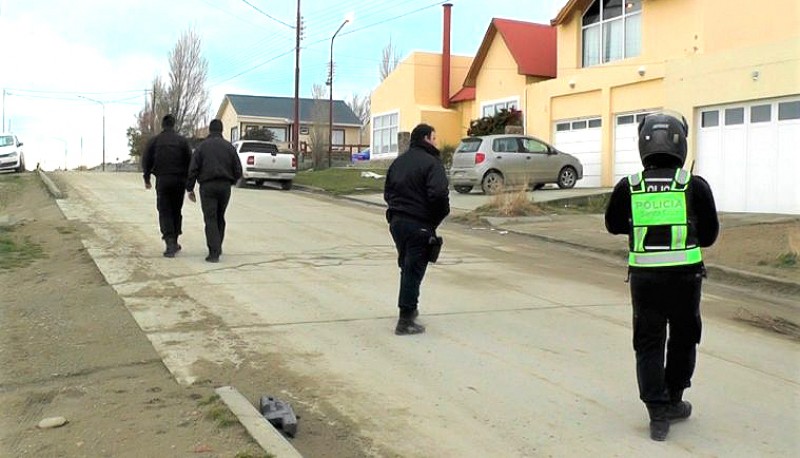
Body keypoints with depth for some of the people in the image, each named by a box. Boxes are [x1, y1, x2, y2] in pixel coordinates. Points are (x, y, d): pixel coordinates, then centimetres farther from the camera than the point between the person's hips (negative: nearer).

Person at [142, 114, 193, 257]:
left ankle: (170, 243, -14)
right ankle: (174, 242, 18)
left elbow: (146, 161, 3)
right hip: (179, 181, 1)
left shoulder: (154, 141, 1)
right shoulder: (182, 141, 1)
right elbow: (189, 161, -1)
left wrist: (147, 179, 17)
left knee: (164, 212, 1)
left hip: (162, 181, -1)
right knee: (176, 211, 13)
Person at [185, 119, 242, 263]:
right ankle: (218, 247, 26)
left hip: (207, 186, -3)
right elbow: (238, 170, 4)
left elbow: (193, 170, -4)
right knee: (220, 217, 17)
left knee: (210, 219, -3)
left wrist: (190, 189, 3)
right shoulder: (229, 147, 6)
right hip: (225, 186, 3)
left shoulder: (202, 146, 0)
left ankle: (214, 252, -12)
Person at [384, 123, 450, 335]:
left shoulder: (399, 161, 14)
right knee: (414, 270, -3)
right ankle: (405, 321, -2)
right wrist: (439, 216, -9)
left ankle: (409, 308, 32)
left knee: (406, 267, 21)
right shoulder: (431, 163, -11)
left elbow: (387, 192, 16)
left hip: (396, 221, 8)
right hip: (419, 225, -7)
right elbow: (438, 194, -23)